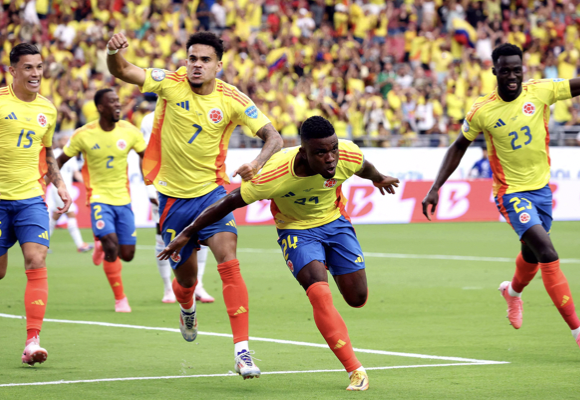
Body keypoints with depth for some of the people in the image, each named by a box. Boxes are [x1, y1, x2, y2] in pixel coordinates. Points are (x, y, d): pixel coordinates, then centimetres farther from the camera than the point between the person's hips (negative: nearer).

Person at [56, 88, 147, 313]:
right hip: (99, 199, -3)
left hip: (123, 199, 3)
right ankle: (120, 299, -3)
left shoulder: (129, 131, -2)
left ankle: (102, 245, 37)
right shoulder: (84, 135, -9)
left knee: (127, 254, 1)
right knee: (111, 247, -20)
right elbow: (60, 161, 1)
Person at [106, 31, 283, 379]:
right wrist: (115, 52, -42)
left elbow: (273, 136, -8)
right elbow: (122, 71, -18)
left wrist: (257, 163, -28)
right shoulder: (170, 84, -9)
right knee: (186, 276, 11)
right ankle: (188, 309, 51)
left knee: (228, 260, -21)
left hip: (211, 191, -1)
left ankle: (242, 351, -21)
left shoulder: (232, 100, -8)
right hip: (173, 196, 1)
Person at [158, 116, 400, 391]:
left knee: (357, 298, 3)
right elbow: (229, 203, -24)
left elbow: (364, 167, 3)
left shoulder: (349, 156, -25)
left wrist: (379, 180, 26)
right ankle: (355, 371, -16)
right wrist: (187, 234, -17)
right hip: (296, 229, -4)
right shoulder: (275, 175, -35)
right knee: (320, 295, -23)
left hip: (335, 221, 4)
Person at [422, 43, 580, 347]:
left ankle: (513, 290, 58)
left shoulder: (541, 91, -8)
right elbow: (459, 147, 3)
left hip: (541, 187, 4)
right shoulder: (482, 112, -11)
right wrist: (435, 188, -1)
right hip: (511, 193, -4)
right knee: (547, 252, -19)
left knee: (532, 254, 22)